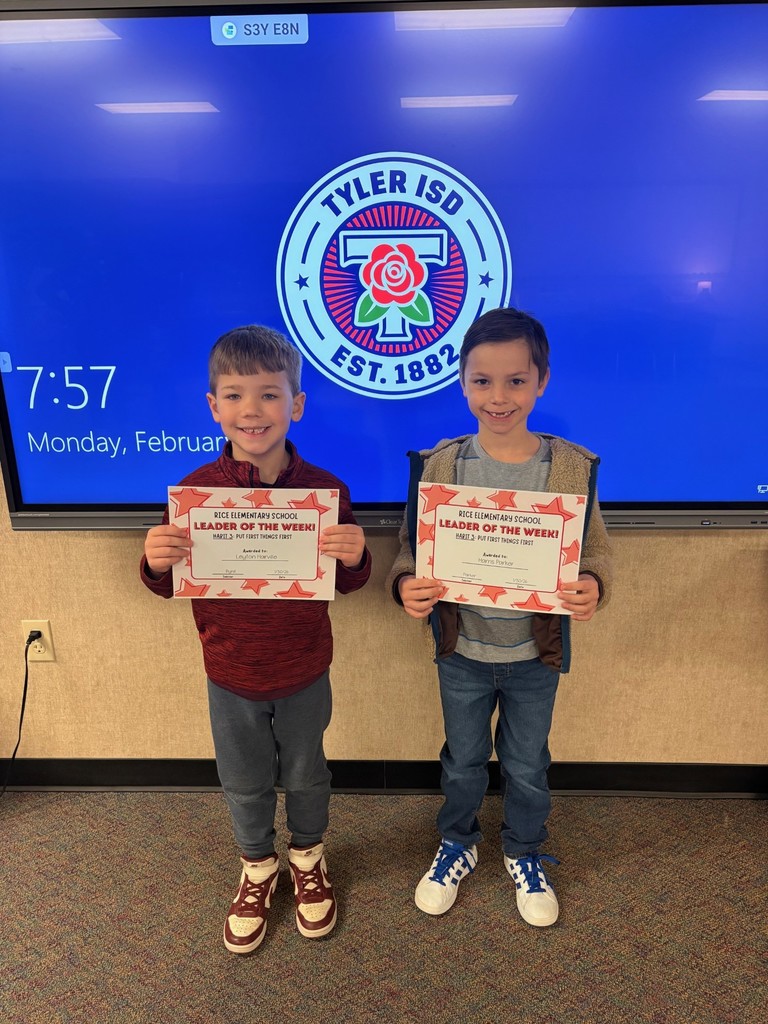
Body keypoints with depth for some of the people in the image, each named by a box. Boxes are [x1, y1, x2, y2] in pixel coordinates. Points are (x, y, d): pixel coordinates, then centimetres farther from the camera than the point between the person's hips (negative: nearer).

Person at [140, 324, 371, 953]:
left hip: (304, 673, 0)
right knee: (245, 784, 22)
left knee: (305, 774, 23)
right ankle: (257, 868, 51)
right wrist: (157, 563, -28)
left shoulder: (324, 488, -16)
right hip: (230, 677, 1)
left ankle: (308, 859, 52)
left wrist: (354, 558, -30)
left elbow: (347, 583, -7)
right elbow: (173, 587, -5)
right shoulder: (196, 490, -14)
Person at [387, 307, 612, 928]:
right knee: (464, 760, 22)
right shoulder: (439, 465, -11)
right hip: (462, 649, 1)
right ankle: (457, 845, 51)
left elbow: (596, 550, -5)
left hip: (536, 651, 0)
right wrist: (406, 584, -26)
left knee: (527, 765, 21)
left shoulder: (571, 468, -11)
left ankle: (525, 853, 50)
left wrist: (592, 587, -26)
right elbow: (411, 546, -6)